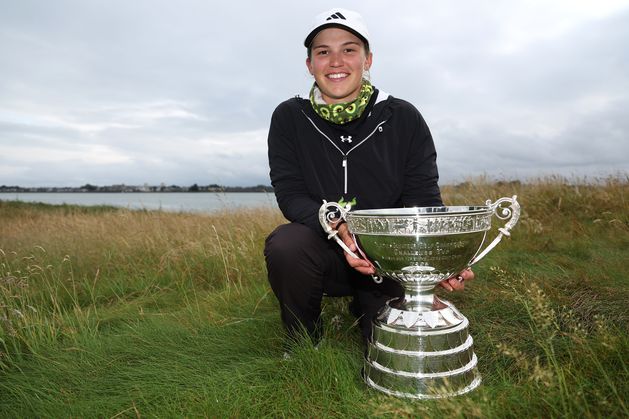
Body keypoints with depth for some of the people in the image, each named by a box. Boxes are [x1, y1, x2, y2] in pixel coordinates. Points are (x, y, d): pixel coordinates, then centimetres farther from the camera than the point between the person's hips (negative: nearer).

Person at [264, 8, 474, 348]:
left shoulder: (404, 119, -5)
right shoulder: (289, 118, -5)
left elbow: (424, 201, -6)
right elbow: (290, 195, -13)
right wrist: (337, 227, -34)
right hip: (321, 251, 0)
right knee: (286, 244, -33)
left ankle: (365, 307, 30)